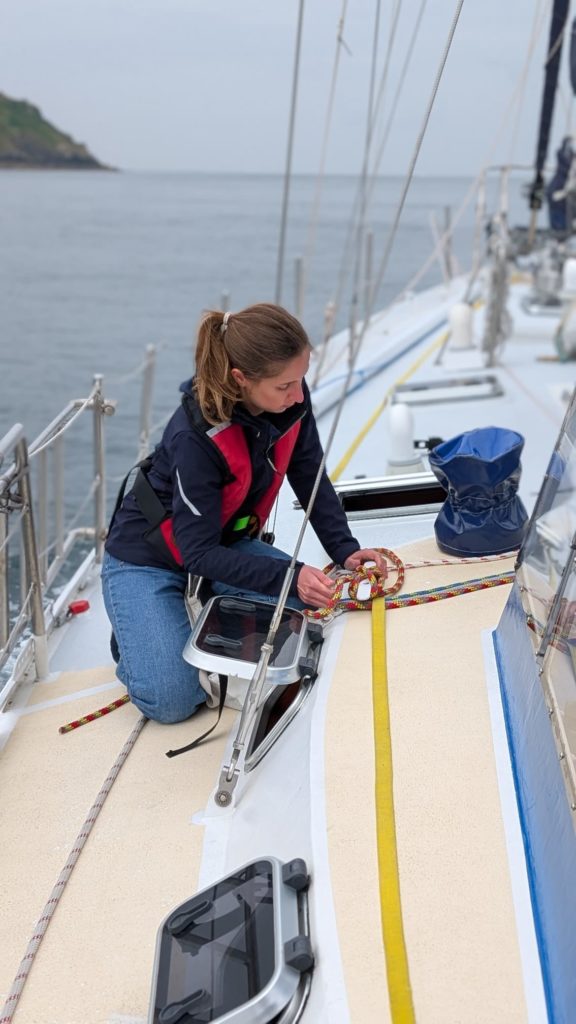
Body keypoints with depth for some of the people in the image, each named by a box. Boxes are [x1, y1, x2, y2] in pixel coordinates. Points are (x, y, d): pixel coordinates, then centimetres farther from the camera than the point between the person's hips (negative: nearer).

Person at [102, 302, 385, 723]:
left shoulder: (291, 398, -16)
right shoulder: (195, 438, -35)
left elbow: (310, 477, 0)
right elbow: (198, 554, -30)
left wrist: (344, 548, -12)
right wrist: (288, 576, -39)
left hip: (227, 543, 6)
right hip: (146, 560, -6)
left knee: (314, 609, -20)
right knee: (172, 700, -20)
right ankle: (136, 635, 13)